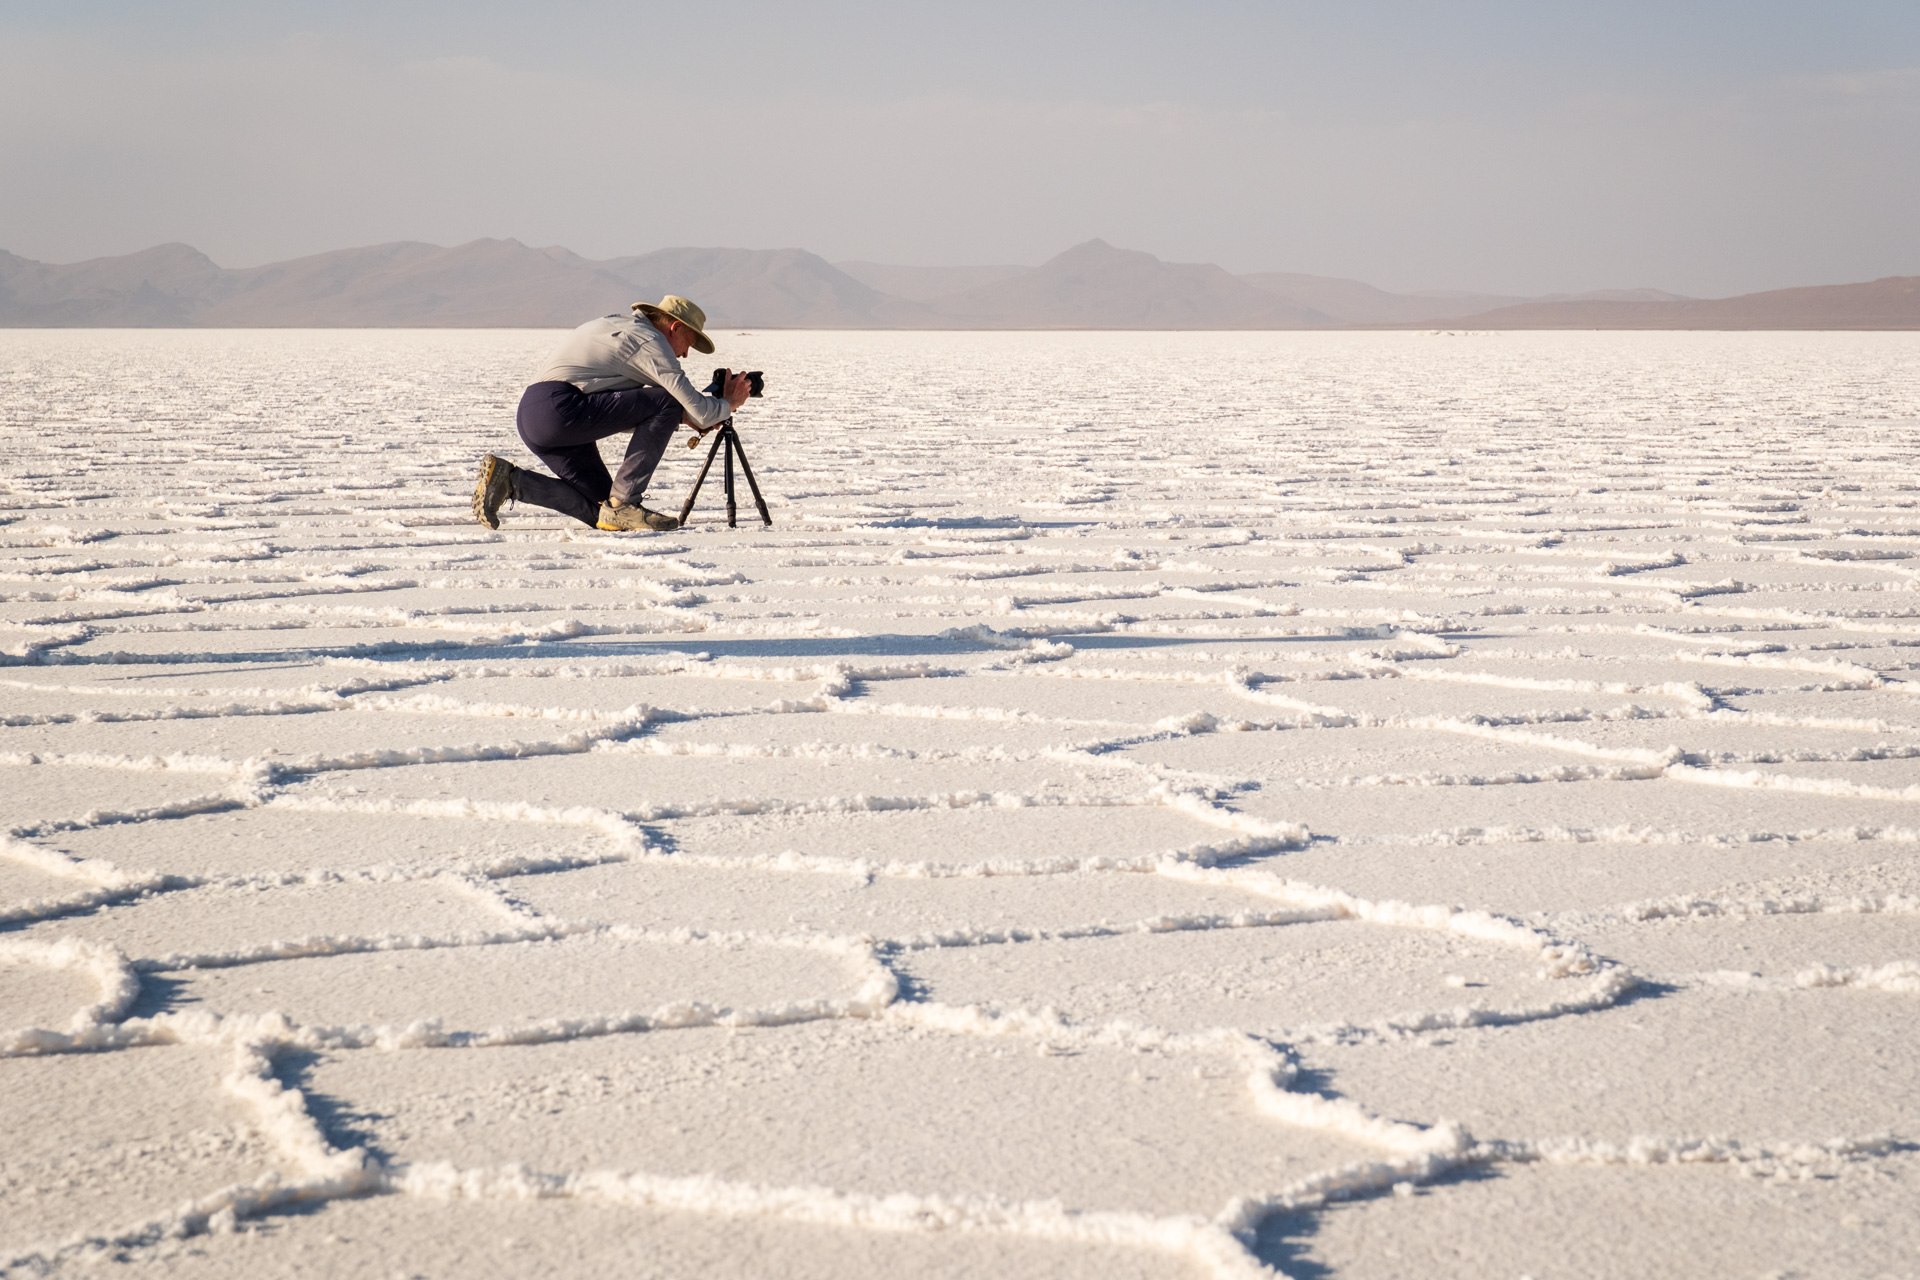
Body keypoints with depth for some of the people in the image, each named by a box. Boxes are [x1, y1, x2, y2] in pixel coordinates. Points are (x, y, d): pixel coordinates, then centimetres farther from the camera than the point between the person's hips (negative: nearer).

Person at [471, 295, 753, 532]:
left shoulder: (618, 326, 25)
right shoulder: (651, 341, -3)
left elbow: (623, 415, 28)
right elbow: (700, 412, -7)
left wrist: (680, 417, 21)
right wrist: (728, 403, 13)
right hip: (560, 407, -10)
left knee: (601, 510, 12)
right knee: (666, 402, -9)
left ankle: (509, 480, 5)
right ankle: (623, 504, -8)